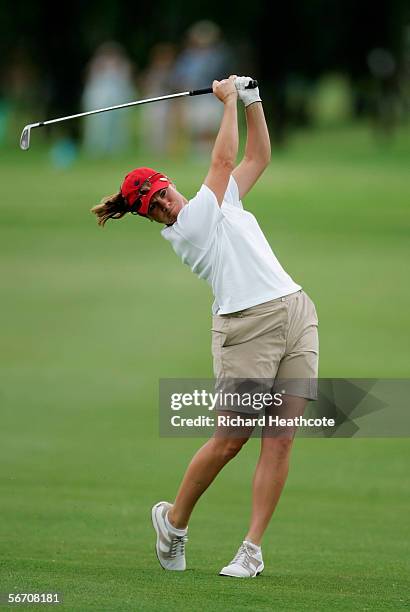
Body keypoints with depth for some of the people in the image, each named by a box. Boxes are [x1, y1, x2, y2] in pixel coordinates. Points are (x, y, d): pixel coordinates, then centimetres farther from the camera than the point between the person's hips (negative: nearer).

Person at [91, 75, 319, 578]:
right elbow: (224, 160, -5)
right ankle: (174, 520, 17)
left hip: (296, 314, 7)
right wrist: (229, 101, 3)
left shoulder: (221, 205, 20)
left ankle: (253, 547, 0)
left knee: (280, 438, -2)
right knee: (230, 439, -5)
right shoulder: (190, 225, -4)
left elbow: (258, 157, 26)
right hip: (248, 324, -7)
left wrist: (251, 101, 16)